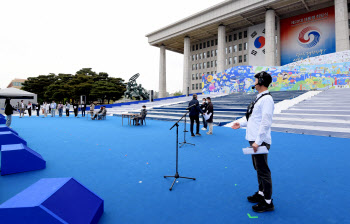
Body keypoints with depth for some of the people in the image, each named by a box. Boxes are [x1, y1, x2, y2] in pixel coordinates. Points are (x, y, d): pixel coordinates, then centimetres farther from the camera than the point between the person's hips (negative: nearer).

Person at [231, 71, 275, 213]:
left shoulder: (266, 99, -16)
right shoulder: (259, 98, 15)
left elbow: (266, 122, -23)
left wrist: (258, 141, -24)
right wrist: (241, 123, 12)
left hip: (260, 142, -10)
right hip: (254, 140, 10)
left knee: (263, 171, 0)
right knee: (258, 168, 21)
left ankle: (267, 202, 14)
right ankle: (261, 193, 37)